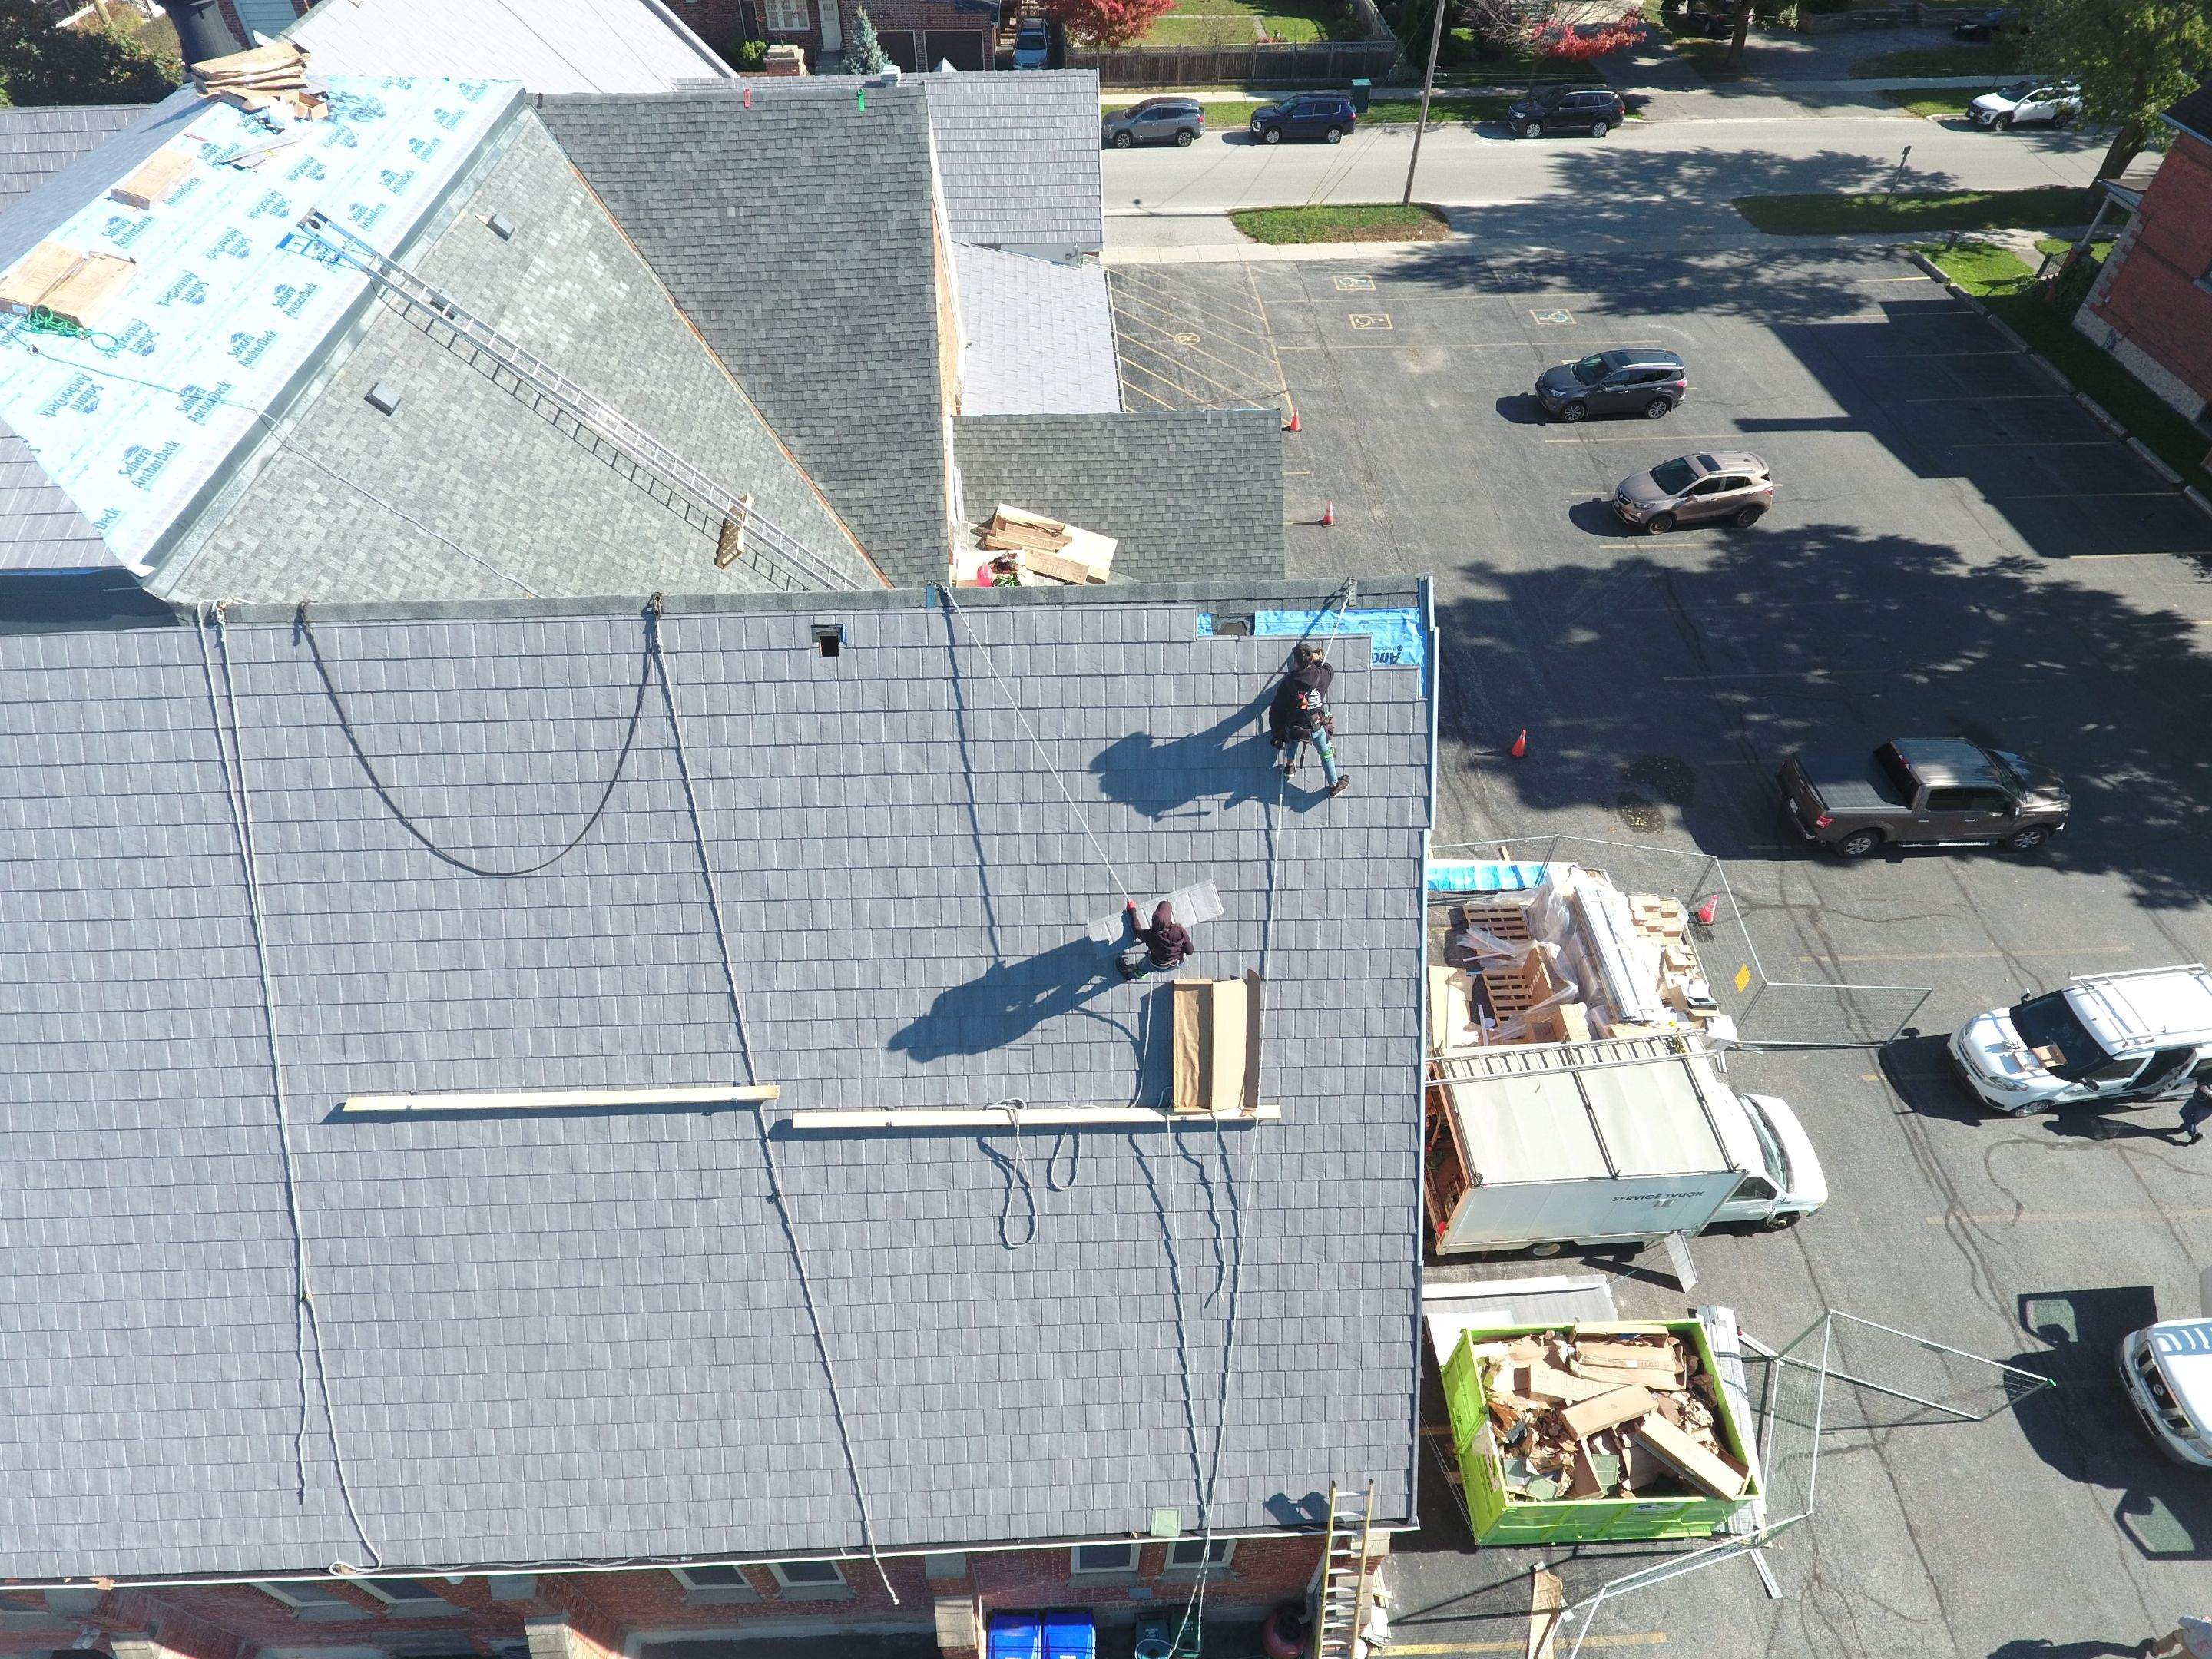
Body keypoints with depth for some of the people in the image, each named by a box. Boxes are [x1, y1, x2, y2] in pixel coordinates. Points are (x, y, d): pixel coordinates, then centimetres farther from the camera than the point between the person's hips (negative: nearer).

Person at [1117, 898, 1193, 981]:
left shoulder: (1150, 935, -36)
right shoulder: (1181, 932, -37)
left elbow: (1137, 931, -11)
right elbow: (1189, 951, -21)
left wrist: (1132, 910, 0)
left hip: (1158, 967, -1)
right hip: (1178, 964, 1)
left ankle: (1130, 975, 63)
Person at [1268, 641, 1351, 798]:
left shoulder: (1287, 684, -18)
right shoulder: (1322, 675, -16)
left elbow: (1276, 711, -11)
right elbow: (1330, 671, 12)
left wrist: (1277, 731, 4)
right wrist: (1318, 660, 30)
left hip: (1294, 728, 0)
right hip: (1316, 728, 0)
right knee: (1326, 753, 21)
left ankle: (1290, 766, 39)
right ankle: (1334, 784, 33)